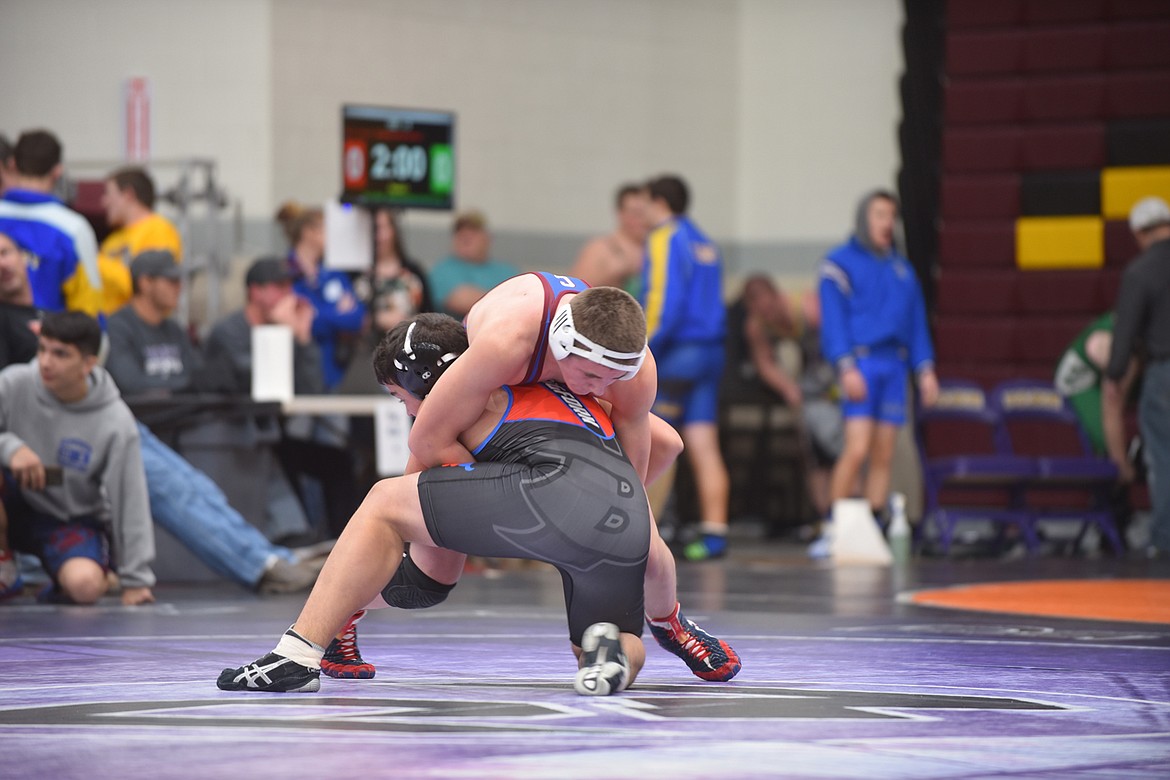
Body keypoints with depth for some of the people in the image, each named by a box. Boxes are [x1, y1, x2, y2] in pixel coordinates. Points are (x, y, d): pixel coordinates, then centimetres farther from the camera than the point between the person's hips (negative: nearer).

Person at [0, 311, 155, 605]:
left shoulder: (116, 423, -19)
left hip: (73, 522, -2)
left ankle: (63, 586, 7)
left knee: (86, 585, -33)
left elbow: (129, 501, -14)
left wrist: (135, 580, -13)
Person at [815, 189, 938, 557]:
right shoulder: (841, 262, 0)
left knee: (884, 455, 4)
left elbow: (917, 321, 19)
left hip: (894, 366, 6)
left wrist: (925, 368, 10)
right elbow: (833, 319, -7)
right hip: (861, 362, -6)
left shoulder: (902, 268, 17)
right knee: (856, 449, -15)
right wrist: (846, 367, -16)